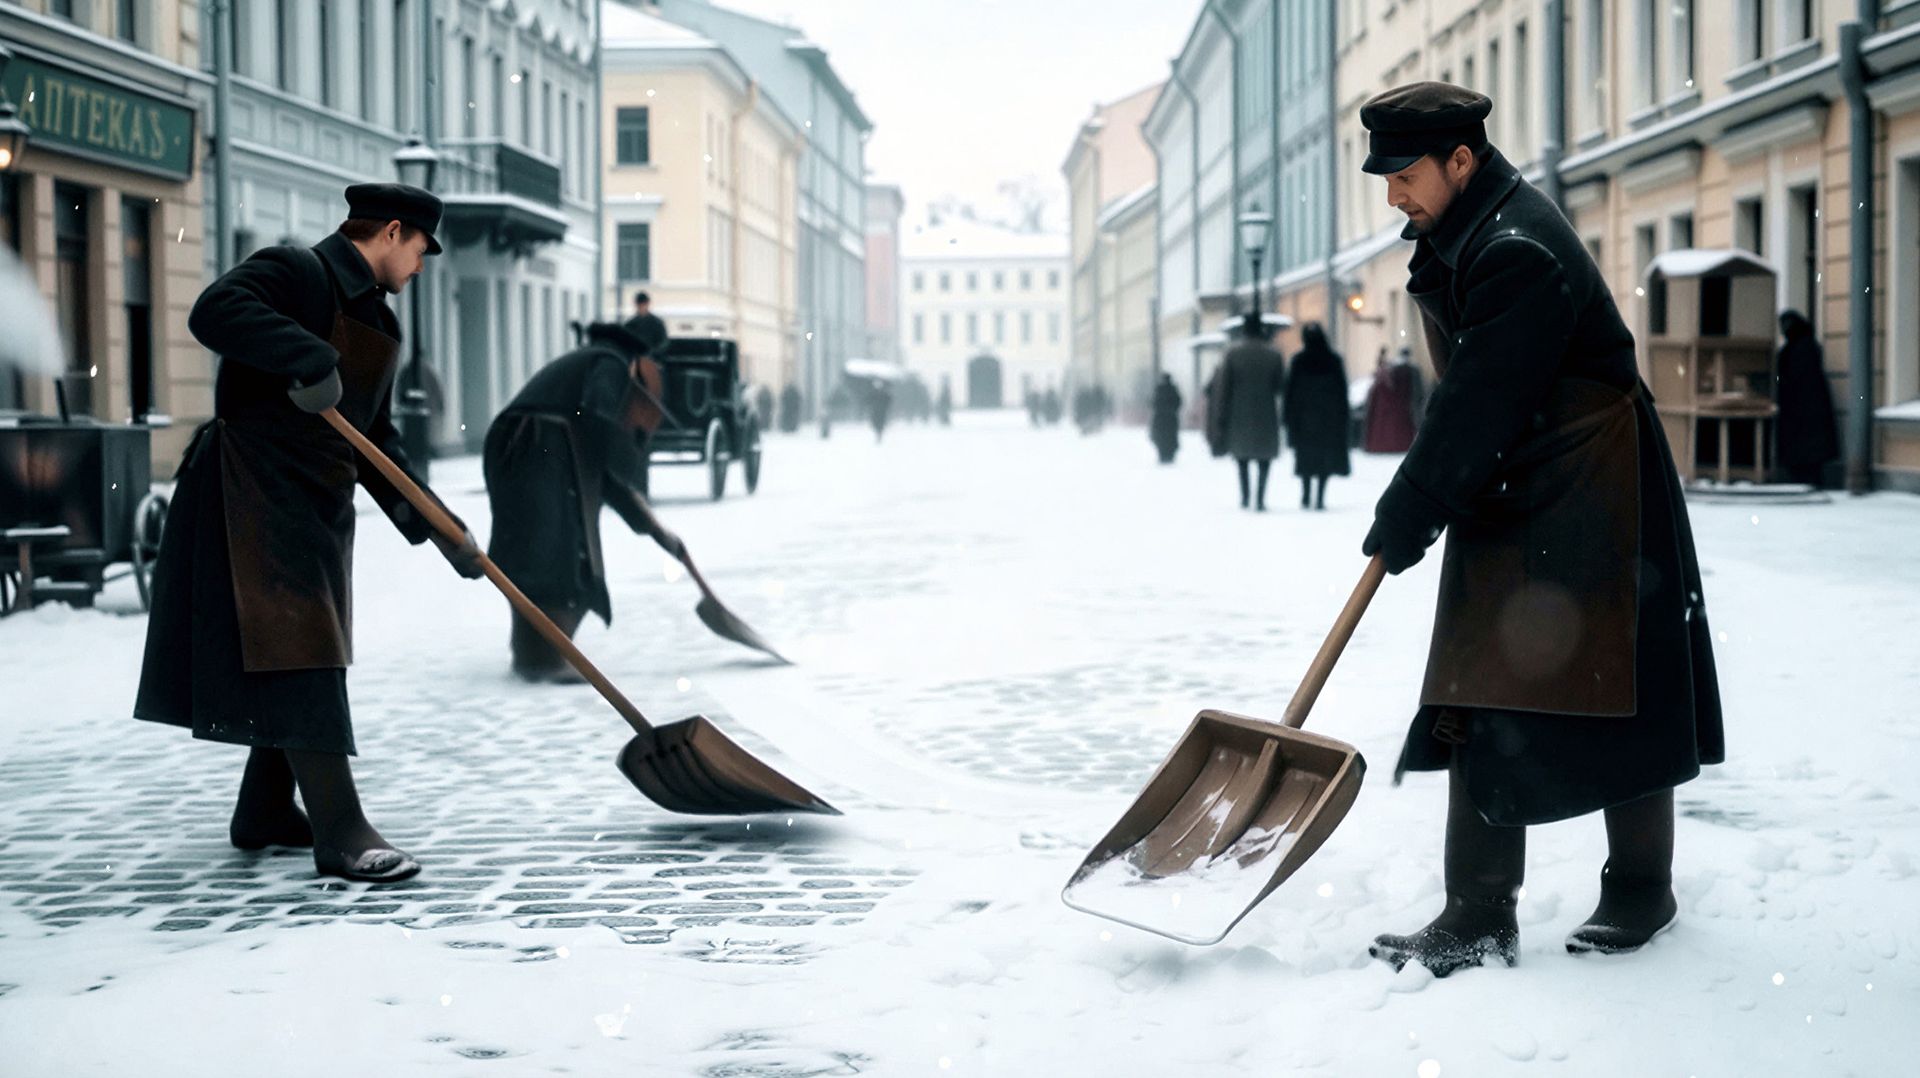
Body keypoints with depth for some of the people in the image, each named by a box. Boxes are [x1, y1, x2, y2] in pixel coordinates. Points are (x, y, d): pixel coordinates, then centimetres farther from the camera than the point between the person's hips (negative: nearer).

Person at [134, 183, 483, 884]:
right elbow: (216, 311, -29)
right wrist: (308, 360, -36)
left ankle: (265, 811, 29)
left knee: (310, 657, 15)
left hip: (319, 504, 10)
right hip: (256, 491, -10)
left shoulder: (377, 321, 17)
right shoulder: (298, 273, -10)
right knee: (297, 653, -12)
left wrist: (434, 526, 10)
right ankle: (339, 832, -14)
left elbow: (377, 443, 18)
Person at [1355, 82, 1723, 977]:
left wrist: (1408, 516, -16)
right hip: (1504, 507, 10)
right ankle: (1479, 919, 9)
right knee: (1480, 703, 5)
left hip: (1592, 507, -10)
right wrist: (1417, 507, 13)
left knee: (1615, 696, 2)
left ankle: (1642, 893, 18)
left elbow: (1477, 407, -23)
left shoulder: (1519, 252, -22)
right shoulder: (1457, 239, 10)